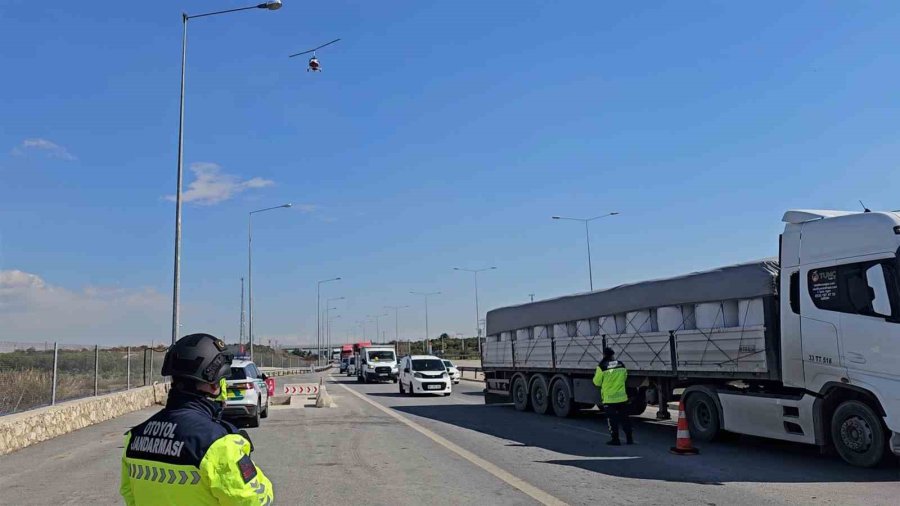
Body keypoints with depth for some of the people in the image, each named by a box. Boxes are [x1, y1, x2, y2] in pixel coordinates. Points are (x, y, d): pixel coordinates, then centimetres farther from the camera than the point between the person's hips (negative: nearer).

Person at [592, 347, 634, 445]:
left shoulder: (602, 367, -12)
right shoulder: (621, 365, 2)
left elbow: (597, 382, -4)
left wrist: (596, 375, 16)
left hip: (609, 398, -4)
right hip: (622, 397, 4)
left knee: (612, 420, 5)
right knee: (625, 419, 13)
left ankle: (615, 440, 7)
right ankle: (629, 439, 15)